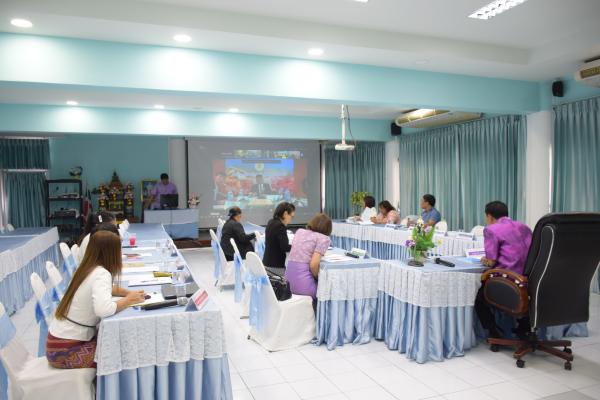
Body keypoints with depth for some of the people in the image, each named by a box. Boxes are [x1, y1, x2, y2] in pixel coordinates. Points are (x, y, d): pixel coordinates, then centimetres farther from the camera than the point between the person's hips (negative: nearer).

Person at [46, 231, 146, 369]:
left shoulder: (88, 268, 3)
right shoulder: (101, 274, -22)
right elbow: (103, 309, -39)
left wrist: (128, 293, 4)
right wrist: (128, 300, -20)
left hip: (60, 342, 8)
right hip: (66, 351, -8)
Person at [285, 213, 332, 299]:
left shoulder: (299, 231, 14)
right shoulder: (324, 238, -4)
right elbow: (313, 265, -14)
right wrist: (318, 277, 3)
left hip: (288, 282, 6)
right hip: (303, 285, -6)